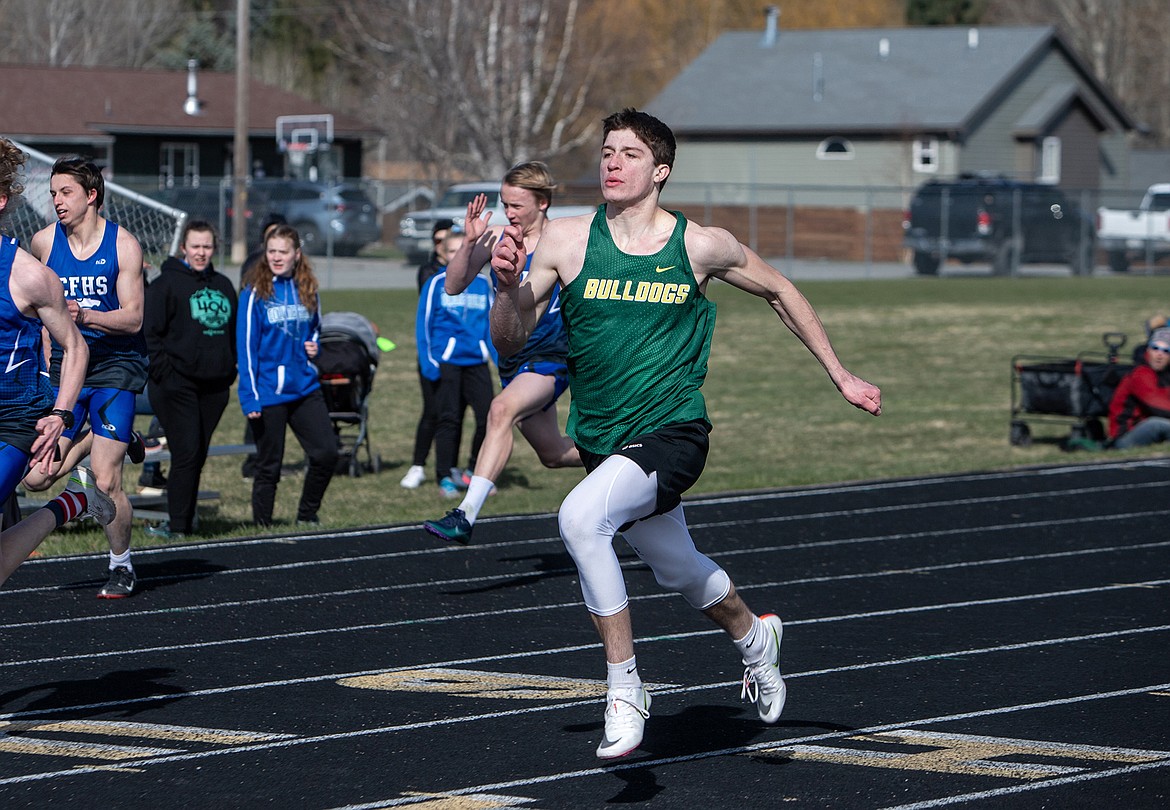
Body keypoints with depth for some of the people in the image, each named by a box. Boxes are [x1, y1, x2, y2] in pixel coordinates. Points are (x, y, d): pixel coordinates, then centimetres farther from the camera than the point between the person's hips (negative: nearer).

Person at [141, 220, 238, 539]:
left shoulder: (223, 285, 16)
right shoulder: (167, 283, -3)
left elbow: (233, 331, 24)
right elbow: (149, 332, -7)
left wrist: (230, 369, 14)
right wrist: (162, 369, -13)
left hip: (214, 386, 6)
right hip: (177, 384, -6)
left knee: (198, 455, 8)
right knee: (186, 453, -10)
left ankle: (183, 521, 18)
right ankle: (178, 523, -6)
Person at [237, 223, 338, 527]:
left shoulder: (307, 290, 7)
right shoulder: (255, 293, -7)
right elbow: (246, 346, -8)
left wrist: (314, 347, 0)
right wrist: (249, 396, -14)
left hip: (305, 388, 4)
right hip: (268, 393, -4)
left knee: (326, 453, -3)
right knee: (269, 466, 2)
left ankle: (307, 516, 17)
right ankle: (262, 527, 15)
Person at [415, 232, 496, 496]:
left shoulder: (482, 284, 11)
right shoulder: (436, 284, 2)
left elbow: (491, 323, 16)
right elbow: (424, 323, 3)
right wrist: (427, 361, -4)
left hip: (476, 361, 3)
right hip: (446, 361, -3)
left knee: (488, 416, -4)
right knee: (448, 419, -1)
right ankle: (445, 477, 7)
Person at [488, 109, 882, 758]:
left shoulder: (701, 246, -6)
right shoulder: (566, 240, -5)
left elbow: (779, 292, 12)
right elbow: (510, 342, -3)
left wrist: (840, 376, 16)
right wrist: (508, 286, -24)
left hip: (671, 433, -4)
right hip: (602, 439, 4)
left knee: (580, 518, -30)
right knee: (680, 573, 22)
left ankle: (625, 690, -19)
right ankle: (753, 637, 57)